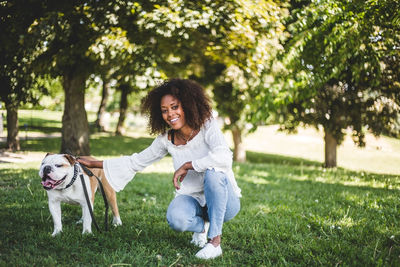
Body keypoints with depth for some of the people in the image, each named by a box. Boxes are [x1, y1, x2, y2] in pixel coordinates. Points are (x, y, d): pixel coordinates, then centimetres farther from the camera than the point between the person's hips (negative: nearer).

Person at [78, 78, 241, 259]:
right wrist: (93, 164, 10)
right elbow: (135, 162, 10)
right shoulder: (166, 139, 0)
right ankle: (201, 225, 6)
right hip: (194, 200, 3)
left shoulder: (208, 126, -14)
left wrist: (187, 165, -23)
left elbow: (224, 158, -32)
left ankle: (215, 241, -23)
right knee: (176, 219, -32)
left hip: (224, 200, -3)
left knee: (213, 172, -35)